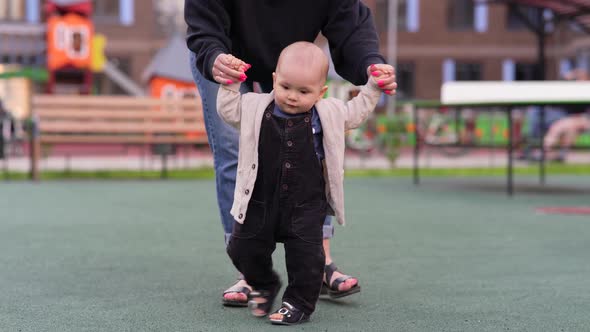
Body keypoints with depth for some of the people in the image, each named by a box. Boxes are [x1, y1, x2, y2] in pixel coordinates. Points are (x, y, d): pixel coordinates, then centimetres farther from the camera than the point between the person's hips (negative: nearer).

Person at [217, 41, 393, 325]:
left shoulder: (328, 113, -2)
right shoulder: (256, 107, -3)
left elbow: (357, 112, 13)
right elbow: (228, 110, 6)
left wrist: (373, 85, 6)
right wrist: (230, 83, -5)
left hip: (306, 205, -1)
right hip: (260, 203, 2)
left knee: (305, 254, -5)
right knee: (244, 249, 8)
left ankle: (300, 302, 16)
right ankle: (264, 285, 36)